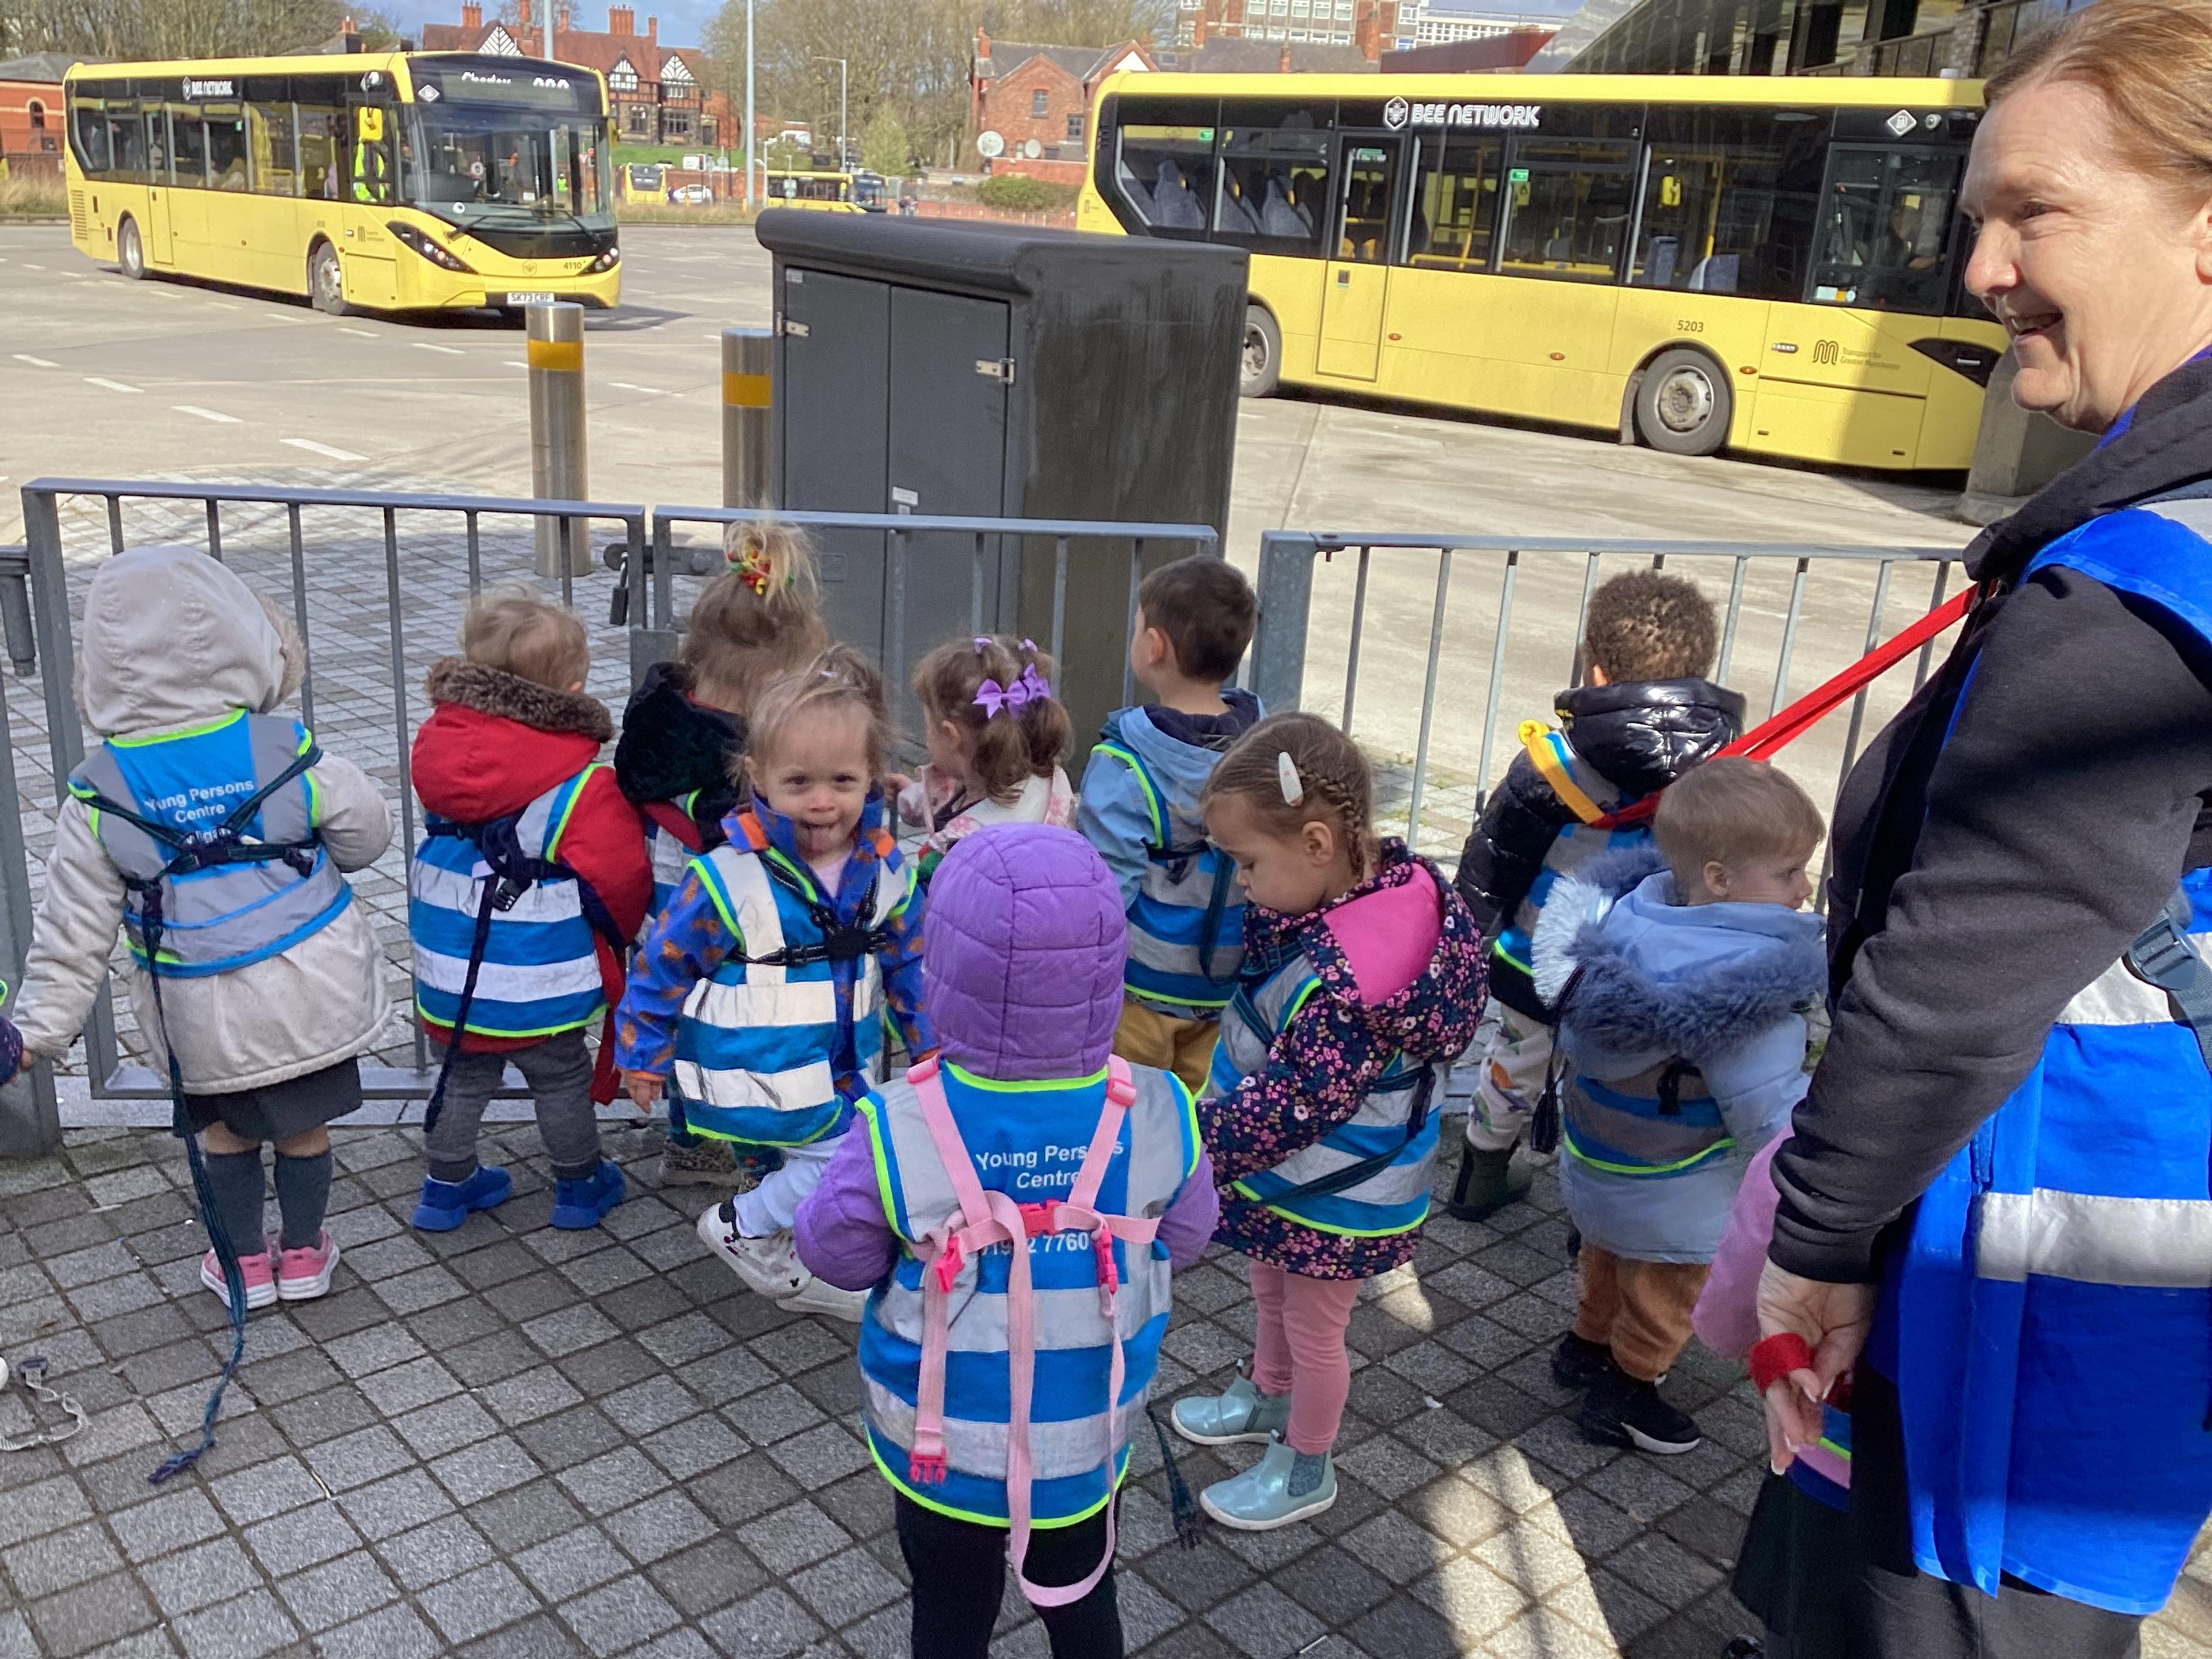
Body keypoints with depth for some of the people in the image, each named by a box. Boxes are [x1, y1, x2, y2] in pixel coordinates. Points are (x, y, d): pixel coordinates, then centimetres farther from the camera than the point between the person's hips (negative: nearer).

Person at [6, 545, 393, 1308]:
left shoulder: (97, 792, -12)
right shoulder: (285, 750, -16)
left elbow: (74, 928, -8)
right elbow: (367, 835, -3)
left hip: (206, 1015, 0)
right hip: (310, 992, 0)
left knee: (224, 1127, 23)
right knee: (304, 1123, 19)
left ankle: (246, 1261, 36)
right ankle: (303, 1255, 36)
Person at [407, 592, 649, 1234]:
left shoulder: (440, 750, -4)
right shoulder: (579, 787, -21)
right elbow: (620, 877, -13)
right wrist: (614, 939, 6)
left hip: (448, 976, 5)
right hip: (537, 983, -5)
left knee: (463, 1078, 23)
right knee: (562, 1080, 16)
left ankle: (447, 1185, 37)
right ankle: (579, 1185, 32)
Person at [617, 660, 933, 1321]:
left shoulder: (884, 869, -5)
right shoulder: (729, 876, -21)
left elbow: (909, 964, 9)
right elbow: (665, 964, -9)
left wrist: (929, 1047, 14)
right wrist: (643, 1057, -2)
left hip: (842, 1073, 6)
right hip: (757, 1080, -6)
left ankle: (794, 1275, 44)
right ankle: (742, 1228, 10)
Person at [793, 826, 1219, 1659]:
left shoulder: (899, 1131, -30)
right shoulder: (1158, 1115, -23)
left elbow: (834, 1254, -13)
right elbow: (1186, 1239, -5)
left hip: (943, 1446, -2)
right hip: (1088, 1441, 2)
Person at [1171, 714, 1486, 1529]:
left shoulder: (1340, 984, -40)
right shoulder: (1390, 877, -13)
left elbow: (1291, 1109, -31)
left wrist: (1196, 1146, -22)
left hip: (1332, 1197, -9)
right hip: (1301, 1174, 9)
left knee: (1312, 1330, 17)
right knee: (1272, 1295, 31)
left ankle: (1305, 1470, 42)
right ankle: (1267, 1398, 58)